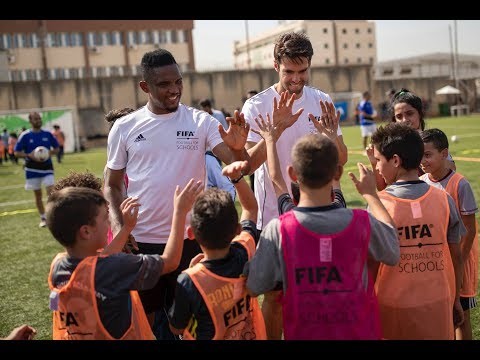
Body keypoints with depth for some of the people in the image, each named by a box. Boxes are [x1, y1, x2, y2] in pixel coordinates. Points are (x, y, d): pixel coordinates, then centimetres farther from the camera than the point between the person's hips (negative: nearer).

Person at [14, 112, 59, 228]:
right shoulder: (25, 135, -4)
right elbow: (16, 153, -2)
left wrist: (49, 153, -9)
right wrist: (29, 155, -19)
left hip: (47, 168, 0)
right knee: (37, 194, 8)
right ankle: (43, 218, 21)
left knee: (51, 191, -14)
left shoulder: (48, 134, 1)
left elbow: (56, 148, 11)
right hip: (32, 169, 0)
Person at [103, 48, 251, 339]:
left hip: (189, 238, -1)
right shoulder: (124, 127, 0)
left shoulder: (201, 122, -4)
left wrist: (238, 148, -35)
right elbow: (112, 185, 7)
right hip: (141, 240, 1)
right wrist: (118, 226, -8)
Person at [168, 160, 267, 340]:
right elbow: (251, 208, 0)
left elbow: (177, 328, -12)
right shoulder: (245, 252, -21)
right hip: (251, 335, 5)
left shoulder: (189, 282, -33)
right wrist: (237, 177, -10)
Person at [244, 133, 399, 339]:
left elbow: (253, 288, -11)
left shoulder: (278, 230, -21)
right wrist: (370, 194, 10)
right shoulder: (362, 223, -17)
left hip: (303, 333, -1)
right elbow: (393, 254, 3)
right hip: (358, 332, 2)